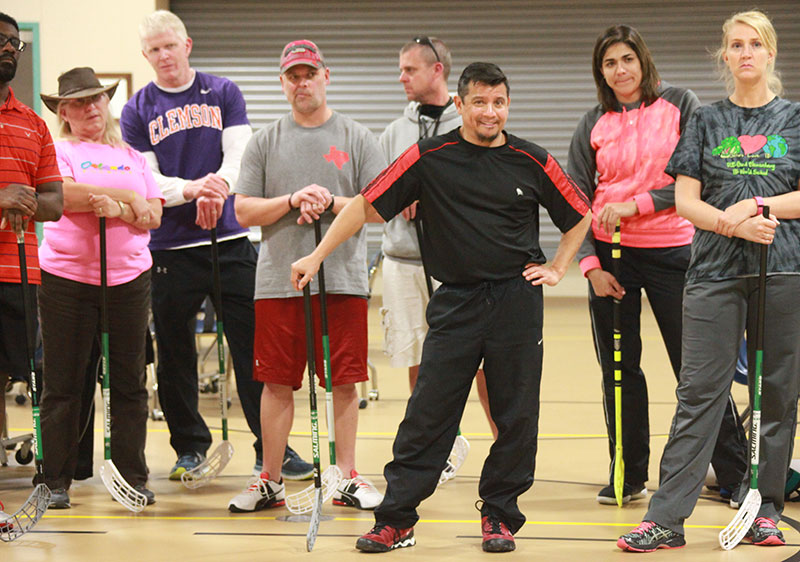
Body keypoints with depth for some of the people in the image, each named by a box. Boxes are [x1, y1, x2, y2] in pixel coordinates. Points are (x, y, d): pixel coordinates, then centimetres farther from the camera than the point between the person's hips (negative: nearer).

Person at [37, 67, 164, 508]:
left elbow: (153, 216, 7)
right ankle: (56, 481, 6)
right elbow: (64, 195, -16)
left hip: (128, 277, 3)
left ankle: (133, 476, 12)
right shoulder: (57, 151, 4)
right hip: (67, 277, -3)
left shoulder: (132, 157, 16)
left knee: (129, 381, 5)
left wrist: (115, 208, -13)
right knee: (63, 382, 0)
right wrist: (128, 197, -9)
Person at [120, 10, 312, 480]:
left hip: (230, 238, 0)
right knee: (175, 353, 5)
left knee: (255, 345, -2)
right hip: (170, 247, 0)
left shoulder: (224, 94, 9)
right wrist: (190, 188, -20)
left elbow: (240, 155, 0)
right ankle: (190, 446, 20)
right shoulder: (138, 111, 7)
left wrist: (216, 190, -20)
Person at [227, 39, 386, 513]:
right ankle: (270, 482, 13)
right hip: (278, 280, 1)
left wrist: (331, 202, -14)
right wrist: (292, 201, -12)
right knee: (277, 382, 4)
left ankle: (348, 478, 12)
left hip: (343, 279, -1)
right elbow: (244, 211, 3)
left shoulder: (357, 138, 6)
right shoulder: (265, 142, 9)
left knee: (344, 383, 3)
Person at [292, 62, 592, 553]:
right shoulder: (430, 158, 0)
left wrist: (556, 268, 10)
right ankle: (396, 520, 4)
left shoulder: (532, 162, 3)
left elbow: (580, 214, 17)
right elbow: (366, 205, 2)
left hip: (517, 300, 1)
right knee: (427, 415, -2)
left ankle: (499, 515, 17)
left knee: (517, 417, 3)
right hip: (455, 303, -1)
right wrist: (317, 256, -2)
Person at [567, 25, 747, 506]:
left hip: (673, 249, -3)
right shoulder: (594, 124, 6)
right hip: (611, 254, 3)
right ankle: (628, 477, 15)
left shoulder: (681, 105, -1)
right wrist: (590, 263, -5)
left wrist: (636, 205, -14)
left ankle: (736, 475, 7)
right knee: (619, 368, 6)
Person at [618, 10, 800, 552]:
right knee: (699, 394, -5)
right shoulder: (706, 121, 10)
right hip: (716, 270, 0)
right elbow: (685, 200, 3)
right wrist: (733, 223, -13)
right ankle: (666, 518, -6)